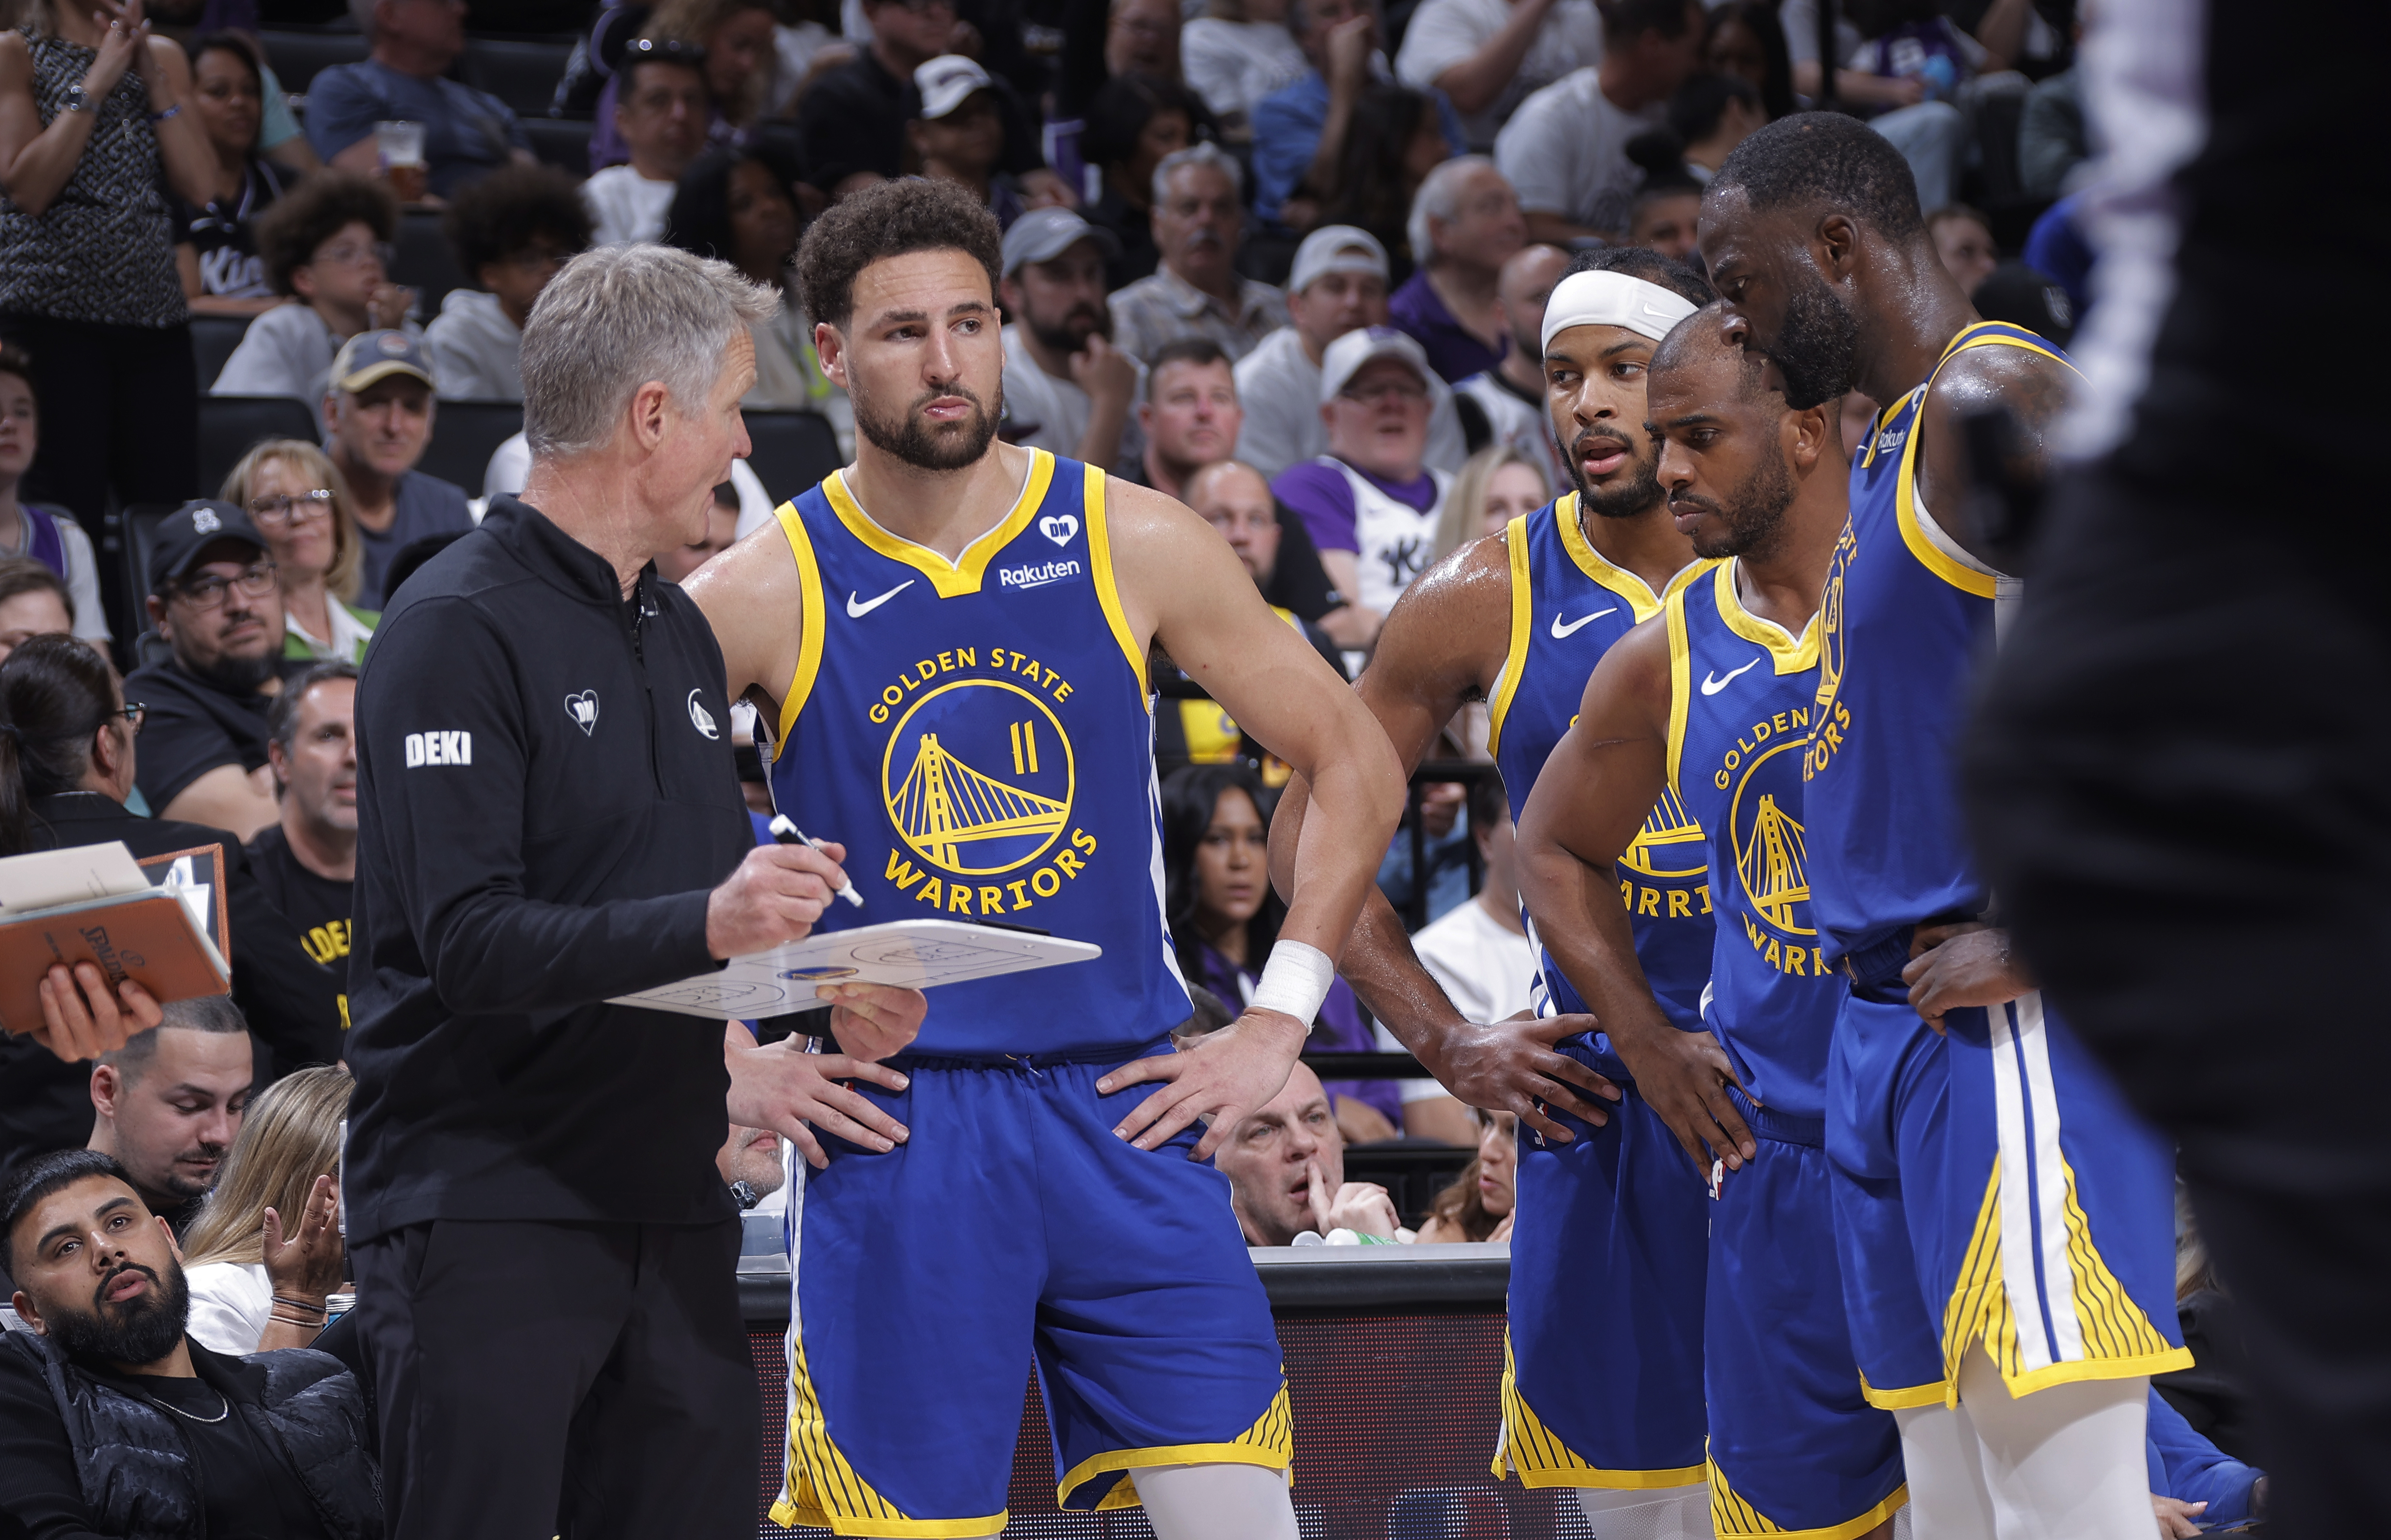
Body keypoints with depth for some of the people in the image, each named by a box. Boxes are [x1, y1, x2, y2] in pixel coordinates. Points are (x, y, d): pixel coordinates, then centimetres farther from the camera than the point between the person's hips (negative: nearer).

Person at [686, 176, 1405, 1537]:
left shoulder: (1132, 544, 3)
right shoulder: (767, 594, -2)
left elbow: (1357, 766, 10)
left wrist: (1276, 1027, 3)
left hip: (1126, 1115, 1)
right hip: (894, 1132, -1)